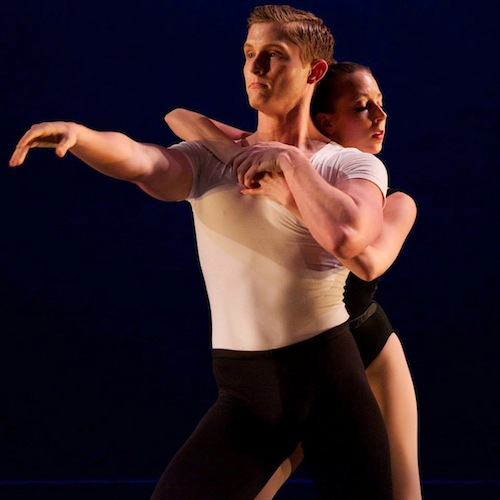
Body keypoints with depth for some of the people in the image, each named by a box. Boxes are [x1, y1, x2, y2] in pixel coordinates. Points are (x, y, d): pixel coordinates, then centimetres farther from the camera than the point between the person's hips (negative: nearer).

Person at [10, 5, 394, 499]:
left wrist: (289, 160, -14)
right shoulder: (206, 162, 4)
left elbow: (346, 237, -24)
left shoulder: (354, 165, 0)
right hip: (245, 395, 1)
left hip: (331, 380, -1)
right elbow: (139, 161, -19)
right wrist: (78, 134, -39)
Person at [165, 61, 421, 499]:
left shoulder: (396, 204, -10)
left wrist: (291, 197, -42)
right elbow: (178, 117, -18)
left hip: (373, 357, 1)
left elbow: (368, 262, -34)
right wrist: (235, 152, -36)